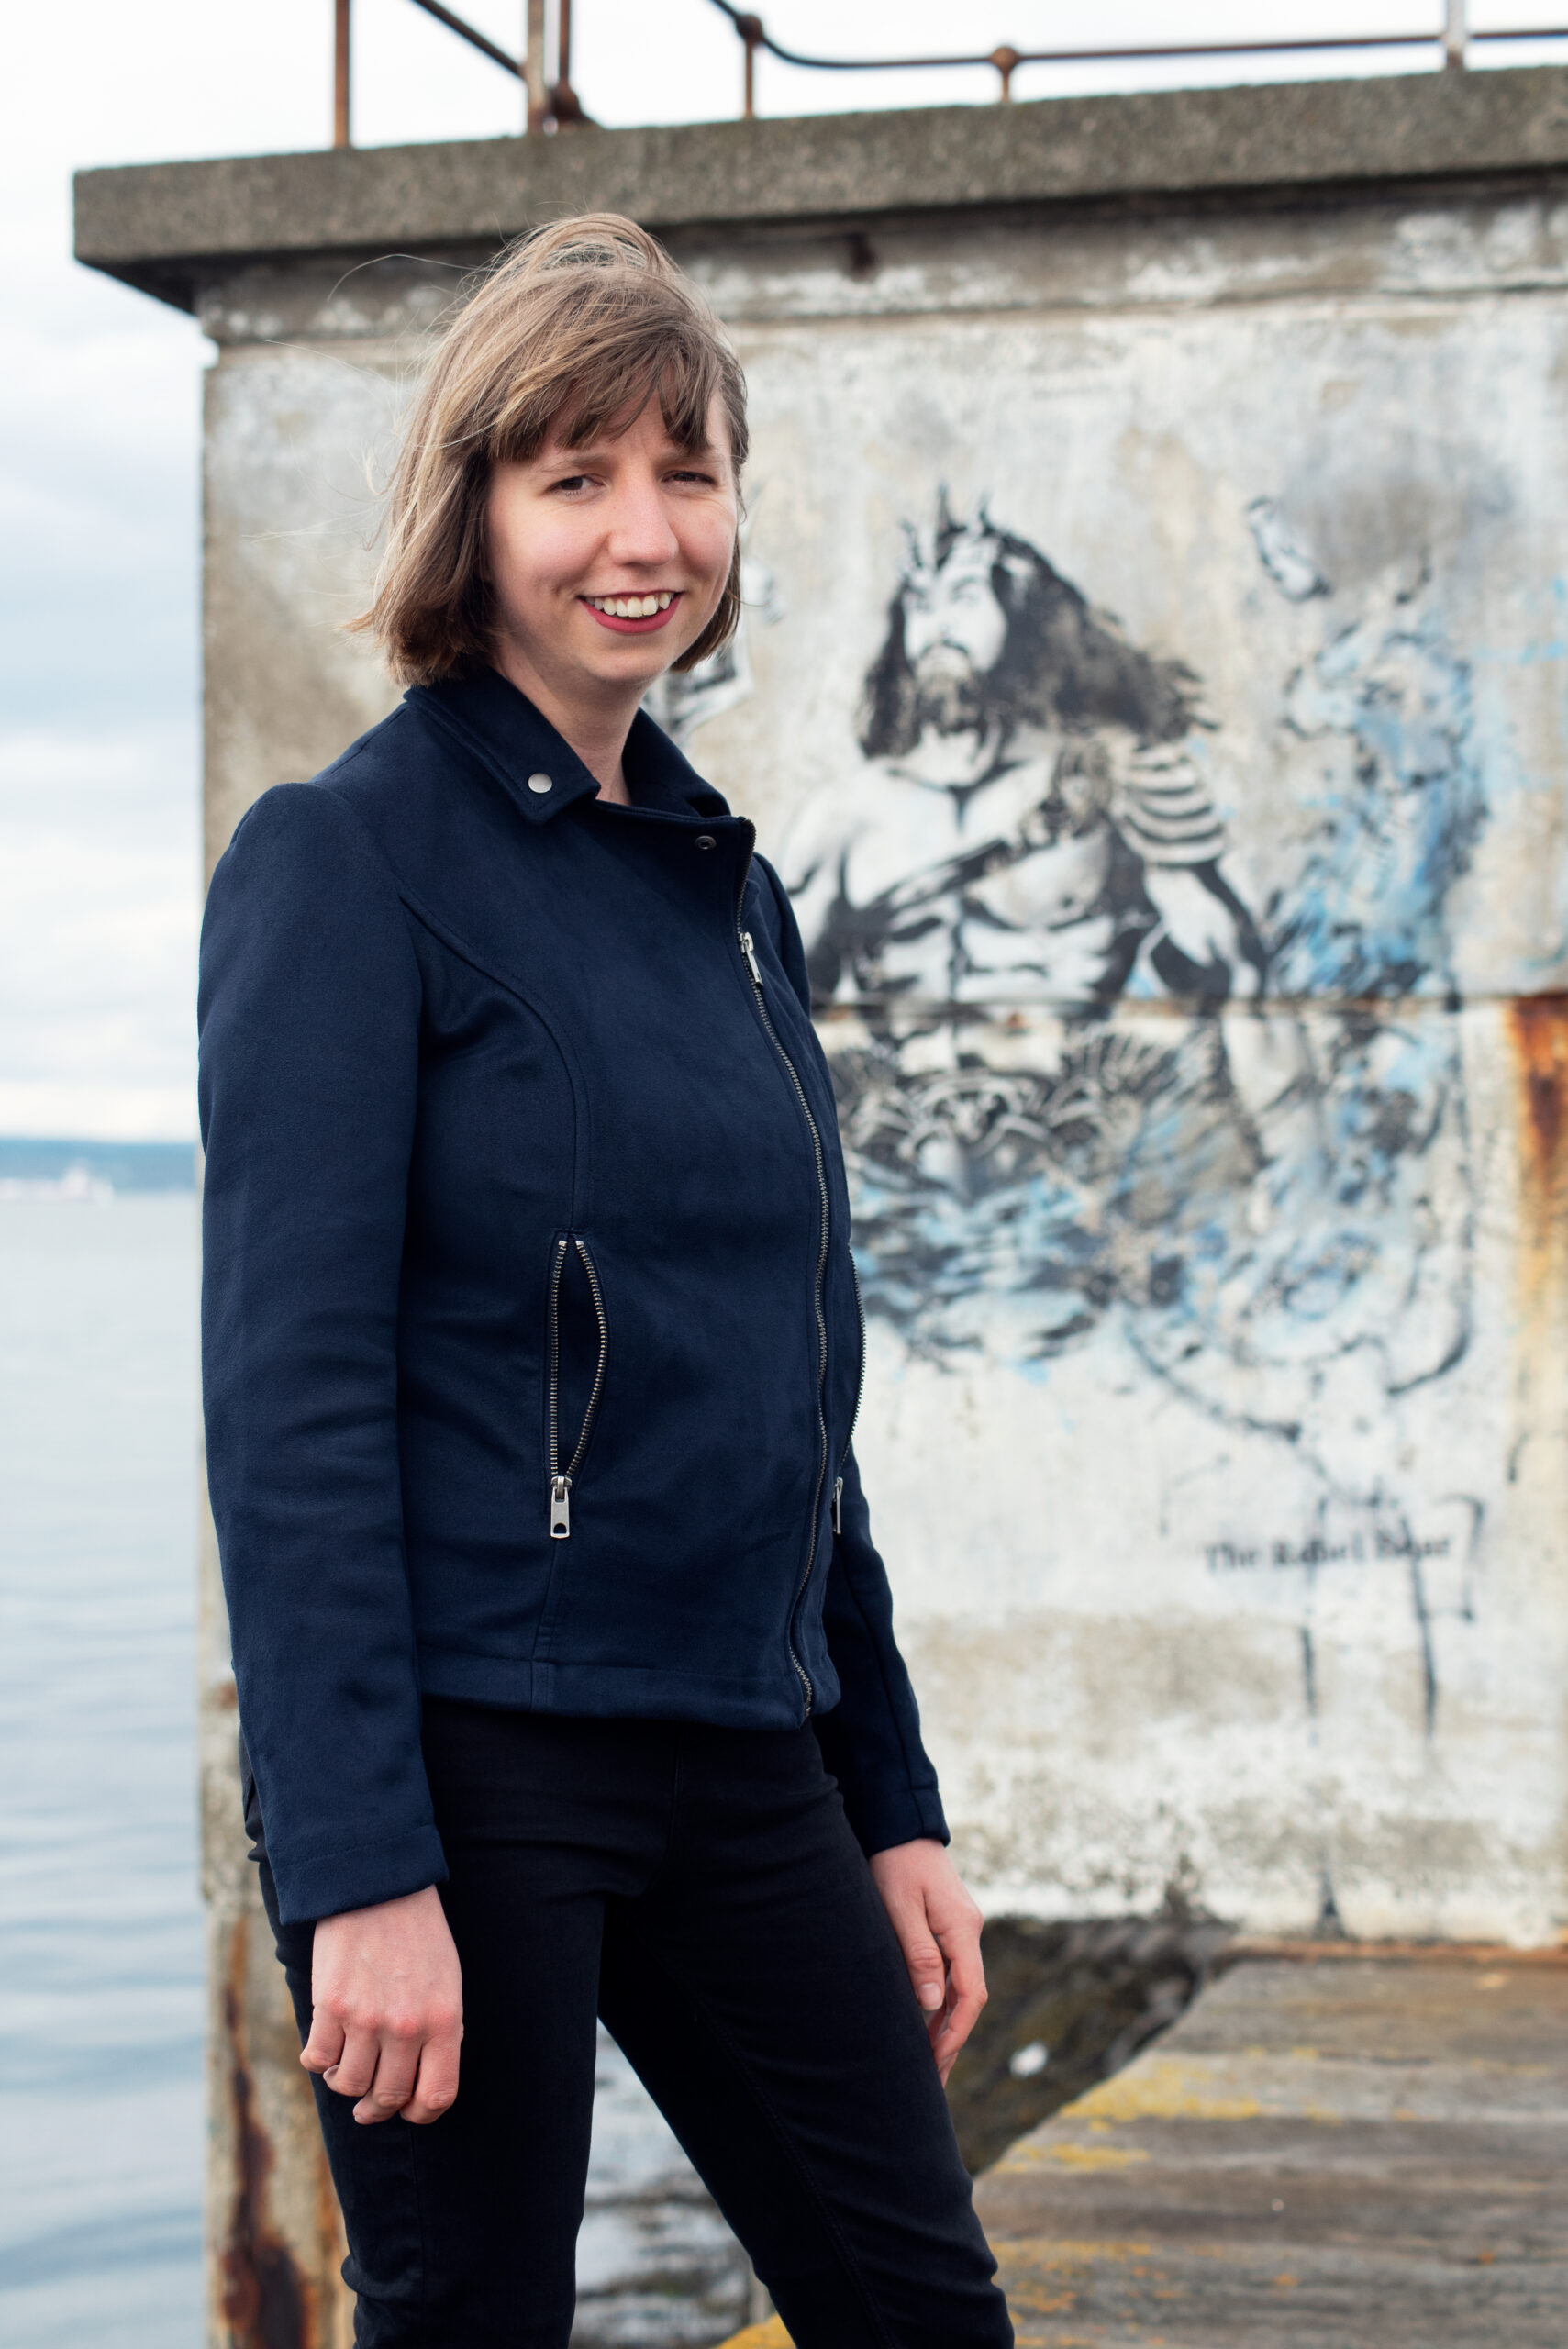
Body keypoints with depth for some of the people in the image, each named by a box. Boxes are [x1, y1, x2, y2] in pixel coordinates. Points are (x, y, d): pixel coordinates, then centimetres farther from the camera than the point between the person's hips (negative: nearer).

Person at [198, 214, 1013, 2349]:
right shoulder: (348, 857, -8)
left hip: (741, 1763, 7)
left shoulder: (730, 889, 12)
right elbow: (291, 1401, -15)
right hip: (471, 1753, -6)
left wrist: (896, 1806, 15)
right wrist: (360, 1870, -20)